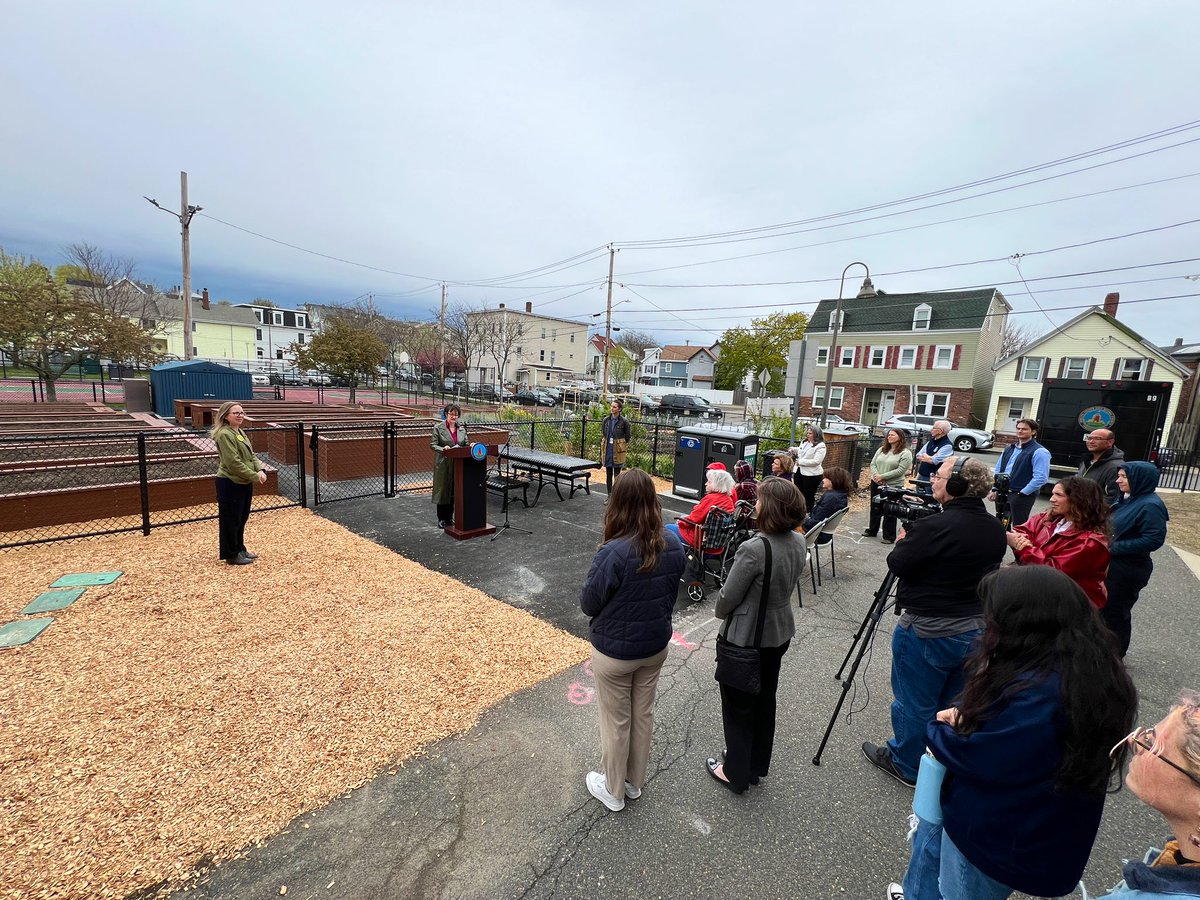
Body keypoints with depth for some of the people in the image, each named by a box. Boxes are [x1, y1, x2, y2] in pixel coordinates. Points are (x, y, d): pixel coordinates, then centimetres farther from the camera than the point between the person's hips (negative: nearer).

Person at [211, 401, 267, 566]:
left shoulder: (240, 432, 11)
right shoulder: (224, 434, -17)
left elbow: (251, 455, 12)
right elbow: (234, 462, -23)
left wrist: (260, 470, -6)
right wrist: (255, 476, -19)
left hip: (244, 483, 9)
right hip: (230, 484, -9)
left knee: (242, 519, 18)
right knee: (230, 520, 3)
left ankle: (240, 549, 31)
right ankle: (231, 555, 15)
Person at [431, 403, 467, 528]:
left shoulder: (462, 428, 8)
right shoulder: (438, 428, -3)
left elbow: (465, 445, 10)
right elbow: (433, 445, -7)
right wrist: (443, 449, -25)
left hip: (458, 464, 4)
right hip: (443, 464, -4)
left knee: (454, 491, 10)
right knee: (442, 490, 3)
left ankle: (450, 517, 23)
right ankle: (441, 519, 14)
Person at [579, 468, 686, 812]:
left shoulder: (614, 552, -31)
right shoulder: (673, 546, -13)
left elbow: (588, 604, -18)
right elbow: (670, 593, 2)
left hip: (615, 652, -5)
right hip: (656, 646, 5)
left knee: (616, 721, 17)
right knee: (643, 714, 24)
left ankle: (613, 790, 40)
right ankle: (634, 782, 46)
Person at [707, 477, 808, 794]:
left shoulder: (753, 549, -32)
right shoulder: (799, 542, -6)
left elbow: (728, 596, -21)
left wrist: (721, 616, 1)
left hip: (746, 638, -7)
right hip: (780, 633, 7)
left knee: (738, 706, 14)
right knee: (765, 699, 24)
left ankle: (736, 773, 32)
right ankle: (757, 765, 43)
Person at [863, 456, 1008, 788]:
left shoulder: (934, 527, -26)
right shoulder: (996, 530, 0)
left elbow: (896, 564, -16)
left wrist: (906, 537, 3)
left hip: (928, 632, -8)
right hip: (977, 629, 8)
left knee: (914, 704, 11)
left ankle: (905, 764, 29)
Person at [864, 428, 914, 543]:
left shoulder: (905, 453, -9)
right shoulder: (881, 449, 9)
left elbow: (901, 470, -18)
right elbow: (873, 464, 6)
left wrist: (882, 476, -19)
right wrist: (876, 476, -12)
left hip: (893, 486, -6)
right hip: (876, 483, 6)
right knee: (875, 508, 16)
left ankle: (889, 536, 13)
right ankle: (872, 530, 30)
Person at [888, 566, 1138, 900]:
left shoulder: (1042, 692, -38)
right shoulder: (1080, 668, -7)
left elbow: (980, 757, -28)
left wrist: (937, 732, -10)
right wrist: (963, 714, -8)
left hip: (1000, 836, -8)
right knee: (932, 828, 28)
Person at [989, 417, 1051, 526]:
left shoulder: (1039, 452, -10)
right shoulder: (1009, 448, 14)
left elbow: (1041, 478, -19)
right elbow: (998, 470, 18)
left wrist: (1022, 493, -17)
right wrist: (993, 489, 10)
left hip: (1022, 496, -7)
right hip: (1002, 493, 7)